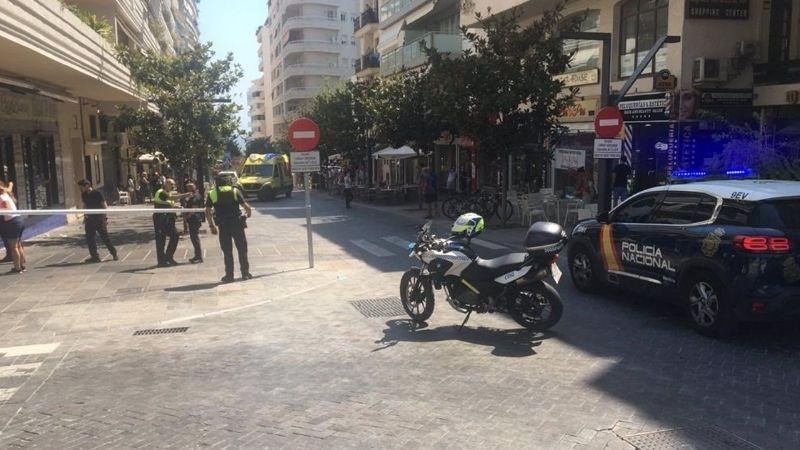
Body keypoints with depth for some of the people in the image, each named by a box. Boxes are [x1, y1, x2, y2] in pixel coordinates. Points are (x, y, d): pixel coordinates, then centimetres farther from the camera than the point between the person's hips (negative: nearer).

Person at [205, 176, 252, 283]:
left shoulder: (212, 194, 6)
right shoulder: (235, 191, 3)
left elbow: (207, 212, 2)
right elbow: (246, 206, -3)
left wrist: (211, 226, 11)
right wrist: (249, 212, 18)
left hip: (223, 226, 1)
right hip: (237, 224, -1)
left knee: (227, 251, 9)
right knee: (242, 249, 10)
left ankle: (229, 275, 11)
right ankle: (245, 273, 13)